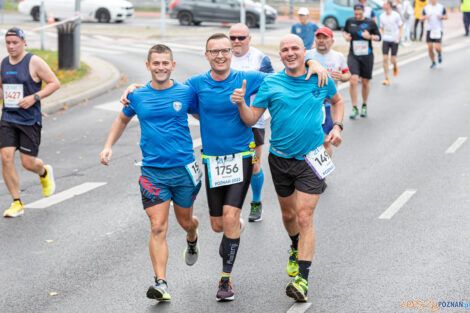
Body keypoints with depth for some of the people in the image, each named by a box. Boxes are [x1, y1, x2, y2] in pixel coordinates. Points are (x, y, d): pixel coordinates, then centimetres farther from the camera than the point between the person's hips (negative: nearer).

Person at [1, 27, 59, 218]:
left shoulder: (34, 62, -8)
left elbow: (55, 83, -8)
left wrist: (34, 97, -18)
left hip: (30, 120, -4)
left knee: (28, 163, -3)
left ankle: (44, 173, 35)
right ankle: (17, 203, 1)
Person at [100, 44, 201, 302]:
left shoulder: (186, 92, -2)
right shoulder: (138, 96, 2)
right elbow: (122, 120, 20)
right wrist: (108, 146, 10)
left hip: (183, 167, 0)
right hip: (152, 171, 0)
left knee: (185, 221, 17)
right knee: (158, 228, -10)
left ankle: (192, 240, 54)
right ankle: (161, 283, -10)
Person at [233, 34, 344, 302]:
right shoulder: (270, 84, -3)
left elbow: (337, 101, 19)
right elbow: (251, 119, -4)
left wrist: (337, 126, 3)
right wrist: (241, 103, -23)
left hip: (310, 159, -2)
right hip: (280, 159, 2)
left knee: (304, 217, -12)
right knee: (288, 214, 18)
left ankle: (302, 278, -12)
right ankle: (297, 249, 49)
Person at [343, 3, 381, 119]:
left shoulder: (370, 23, -1)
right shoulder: (350, 21, 3)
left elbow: (378, 37, 5)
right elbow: (345, 31, 21)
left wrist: (370, 36, -15)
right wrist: (345, 36, -1)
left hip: (367, 56, 0)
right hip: (353, 56, 0)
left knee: (365, 82, 8)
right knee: (353, 80, -16)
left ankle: (364, 106, 30)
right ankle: (354, 108, -7)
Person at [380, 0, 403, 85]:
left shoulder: (396, 15, -7)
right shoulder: (382, 16, 3)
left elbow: (401, 28, 0)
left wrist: (399, 38, -9)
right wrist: (381, 36, -2)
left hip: (394, 41, -3)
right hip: (385, 40, 3)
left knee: (393, 60, -2)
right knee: (385, 59, -6)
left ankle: (395, 66, 36)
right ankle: (387, 79, 1)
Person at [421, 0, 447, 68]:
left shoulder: (442, 7, 0)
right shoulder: (426, 8, 4)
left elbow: (446, 17, 9)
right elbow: (421, 19, 8)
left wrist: (441, 17, -13)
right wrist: (425, 17, -15)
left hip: (438, 30, -2)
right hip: (429, 30, 2)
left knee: (437, 47, -12)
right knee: (430, 47, -1)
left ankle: (439, 54, 24)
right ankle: (433, 62, 18)